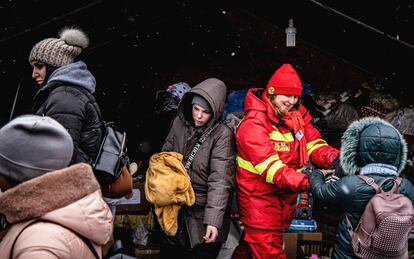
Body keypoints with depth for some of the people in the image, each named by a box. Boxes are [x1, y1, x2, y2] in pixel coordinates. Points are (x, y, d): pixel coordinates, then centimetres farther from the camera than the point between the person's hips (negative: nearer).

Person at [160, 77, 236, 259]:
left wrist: (213, 221, -29)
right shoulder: (179, 122, -1)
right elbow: (165, 155, 12)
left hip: (203, 212, -5)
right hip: (175, 209, 5)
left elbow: (220, 180, -23)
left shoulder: (223, 134, -17)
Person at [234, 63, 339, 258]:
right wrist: (307, 182, -40)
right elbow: (270, 167, -29)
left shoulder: (297, 116, 1)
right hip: (260, 198, -6)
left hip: (285, 197, 6)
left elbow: (314, 145, -6)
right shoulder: (253, 124, -21)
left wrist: (335, 158, -28)